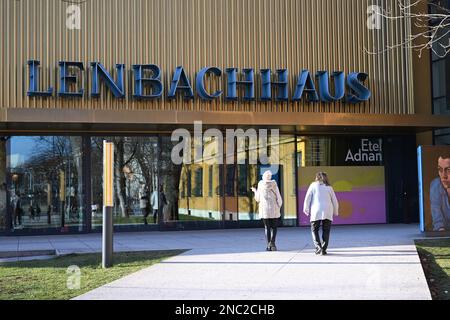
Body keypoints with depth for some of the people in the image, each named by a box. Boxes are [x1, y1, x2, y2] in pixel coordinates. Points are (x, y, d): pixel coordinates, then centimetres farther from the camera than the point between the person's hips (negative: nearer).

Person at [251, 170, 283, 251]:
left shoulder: (260, 186, -2)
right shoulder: (274, 185, -6)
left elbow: (258, 199, 7)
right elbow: (278, 197, -5)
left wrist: (255, 191, 24)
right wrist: (279, 206, 10)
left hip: (264, 209, 1)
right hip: (274, 209, -1)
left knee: (267, 228, 10)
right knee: (274, 227, 9)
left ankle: (269, 245, 5)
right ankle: (272, 242, -10)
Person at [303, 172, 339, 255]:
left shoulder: (313, 185, 8)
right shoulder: (329, 187, 13)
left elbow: (307, 198, 2)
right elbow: (335, 201, 12)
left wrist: (306, 209, 10)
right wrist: (335, 212, 23)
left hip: (316, 212, -1)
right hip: (327, 212, 2)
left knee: (314, 230, 9)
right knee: (326, 232, 8)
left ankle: (318, 247, -7)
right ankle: (323, 249, 1)